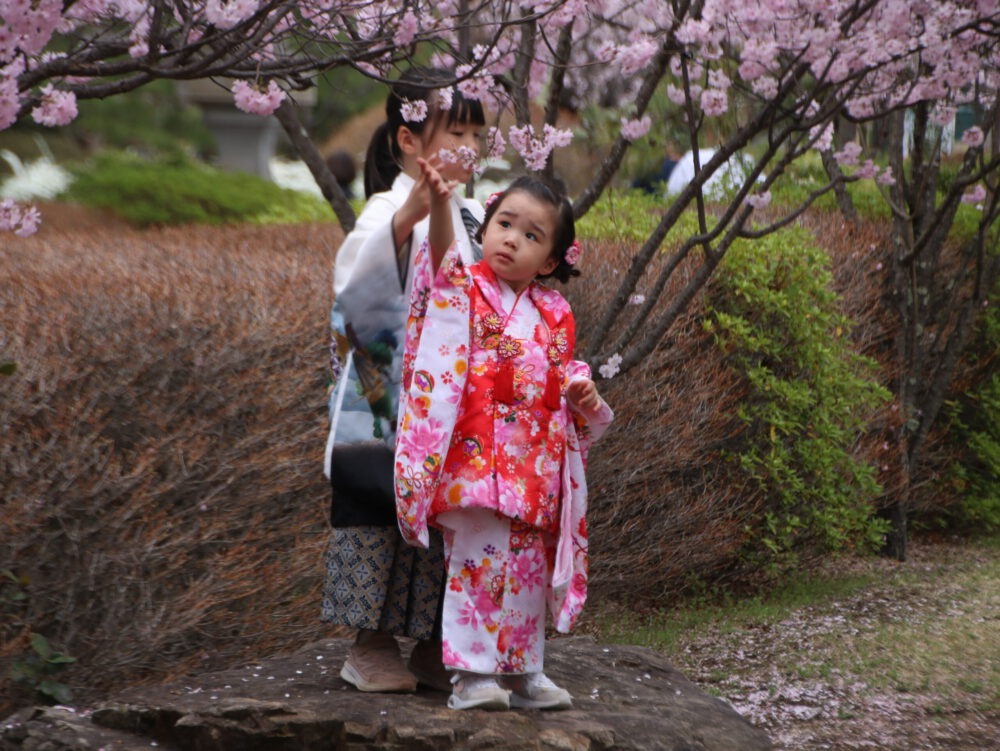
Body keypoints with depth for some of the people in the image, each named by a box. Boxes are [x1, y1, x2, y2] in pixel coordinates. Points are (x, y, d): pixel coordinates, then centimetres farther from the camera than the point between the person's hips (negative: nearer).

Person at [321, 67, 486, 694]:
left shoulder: (473, 216, 12)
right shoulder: (391, 209, -11)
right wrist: (408, 215, -44)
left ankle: (435, 647, 17)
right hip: (390, 411, -7)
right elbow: (355, 281, -31)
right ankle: (372, 643, 7)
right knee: (384, 509, -4)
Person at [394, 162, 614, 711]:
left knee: (529, 568, 11)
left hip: (536, 467, 5)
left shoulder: (554, 316, 13)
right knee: (478, 560, -8)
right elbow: (443, 257, -23)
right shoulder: (462, 289, -1)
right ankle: (471, 673, -1)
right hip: (475, 456, -5)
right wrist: (439, 206, -42)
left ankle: (522, 670, 22)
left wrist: (581, 393, 0)